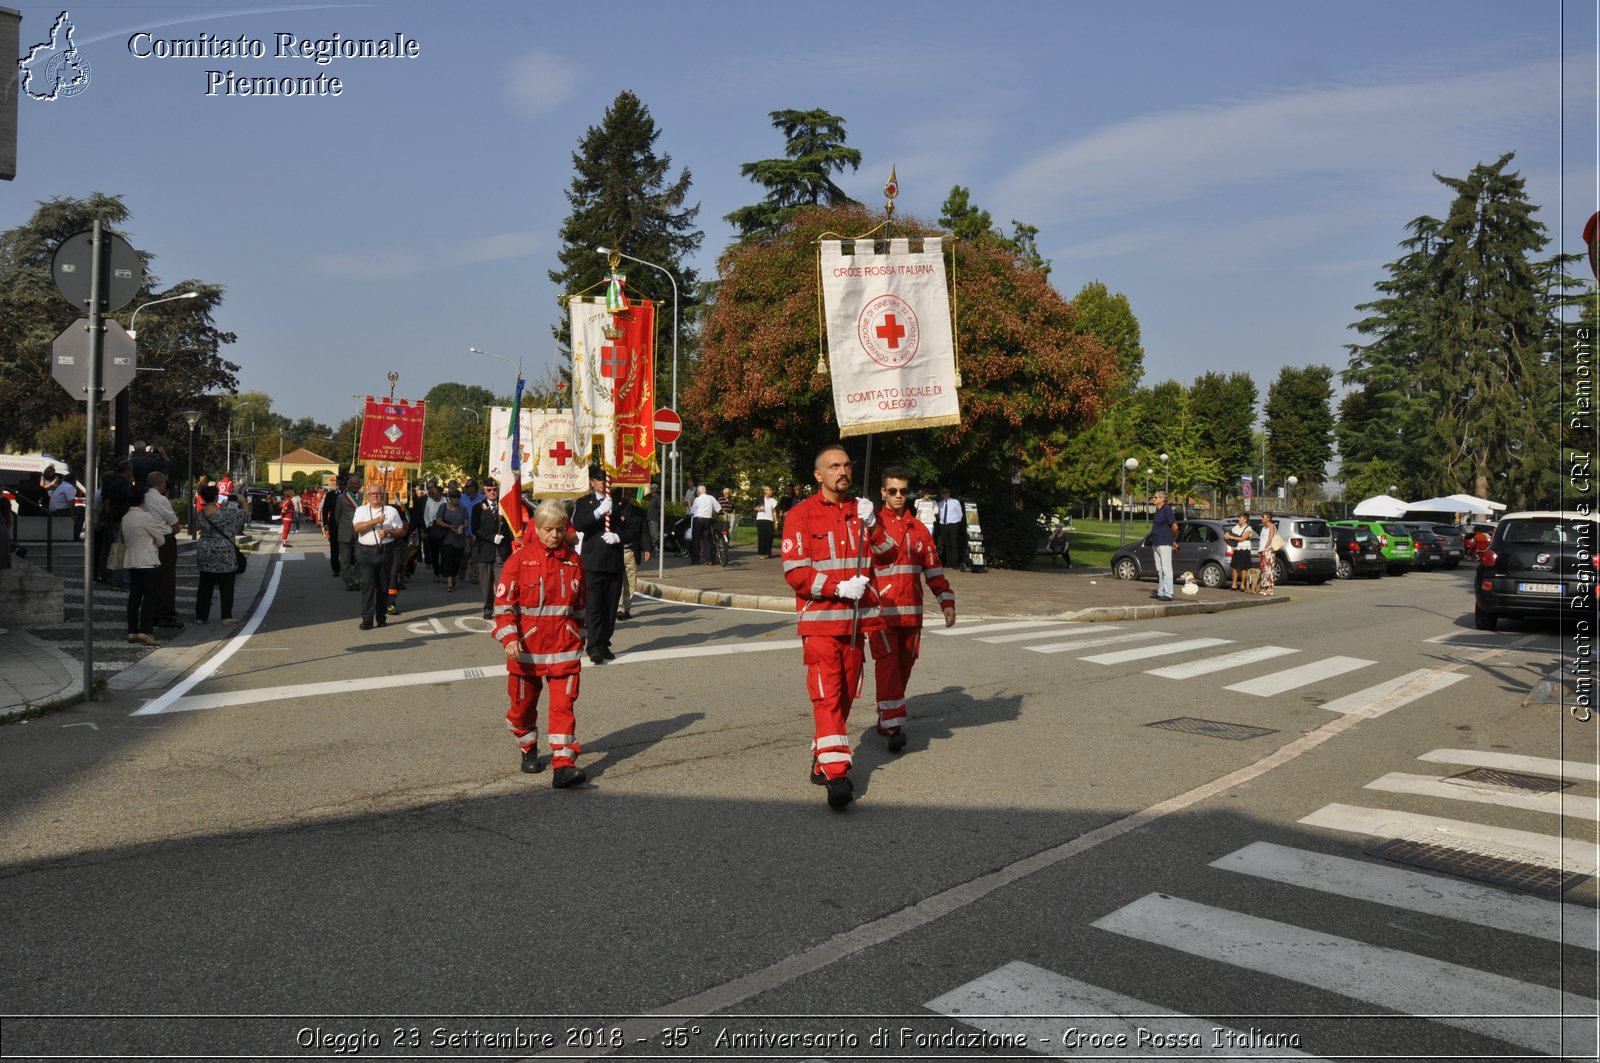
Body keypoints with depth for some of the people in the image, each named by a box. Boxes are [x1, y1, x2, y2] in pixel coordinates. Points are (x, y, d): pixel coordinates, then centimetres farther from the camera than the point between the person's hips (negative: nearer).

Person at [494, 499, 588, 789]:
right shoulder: (520, 558, -6)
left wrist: (579, 636, 20)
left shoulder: (573, 560, 4)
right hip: (526, 646, -1)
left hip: (564, 647, 1)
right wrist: (509, 637, -17)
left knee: (563, 705, -6)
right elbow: (503, 601, -8)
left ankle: (563, 765, -6)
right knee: (523, 703, 14)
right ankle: (528, 750, 38)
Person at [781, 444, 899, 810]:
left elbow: (888, 556, 3)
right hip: (820, 620, -6)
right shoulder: (801, 515, -7)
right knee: (827, 697, -11)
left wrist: (870, 525, -13)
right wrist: (840, 588, -19)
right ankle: (836, 775, -13)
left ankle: (821, 763, 25)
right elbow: (795, 573, -13)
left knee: (844, 696, 12)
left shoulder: (861, 510, 11)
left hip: (855, 621, 6)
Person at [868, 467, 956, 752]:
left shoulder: (919, 529, 11)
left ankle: (886, 719, 24)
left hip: (911, 612, 5)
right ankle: (893, 726, -11)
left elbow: (933, 568, 15)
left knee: (904, 667, 10)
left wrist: (946, 601, 9)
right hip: (880, 611, -5)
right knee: (888, 665, -13)